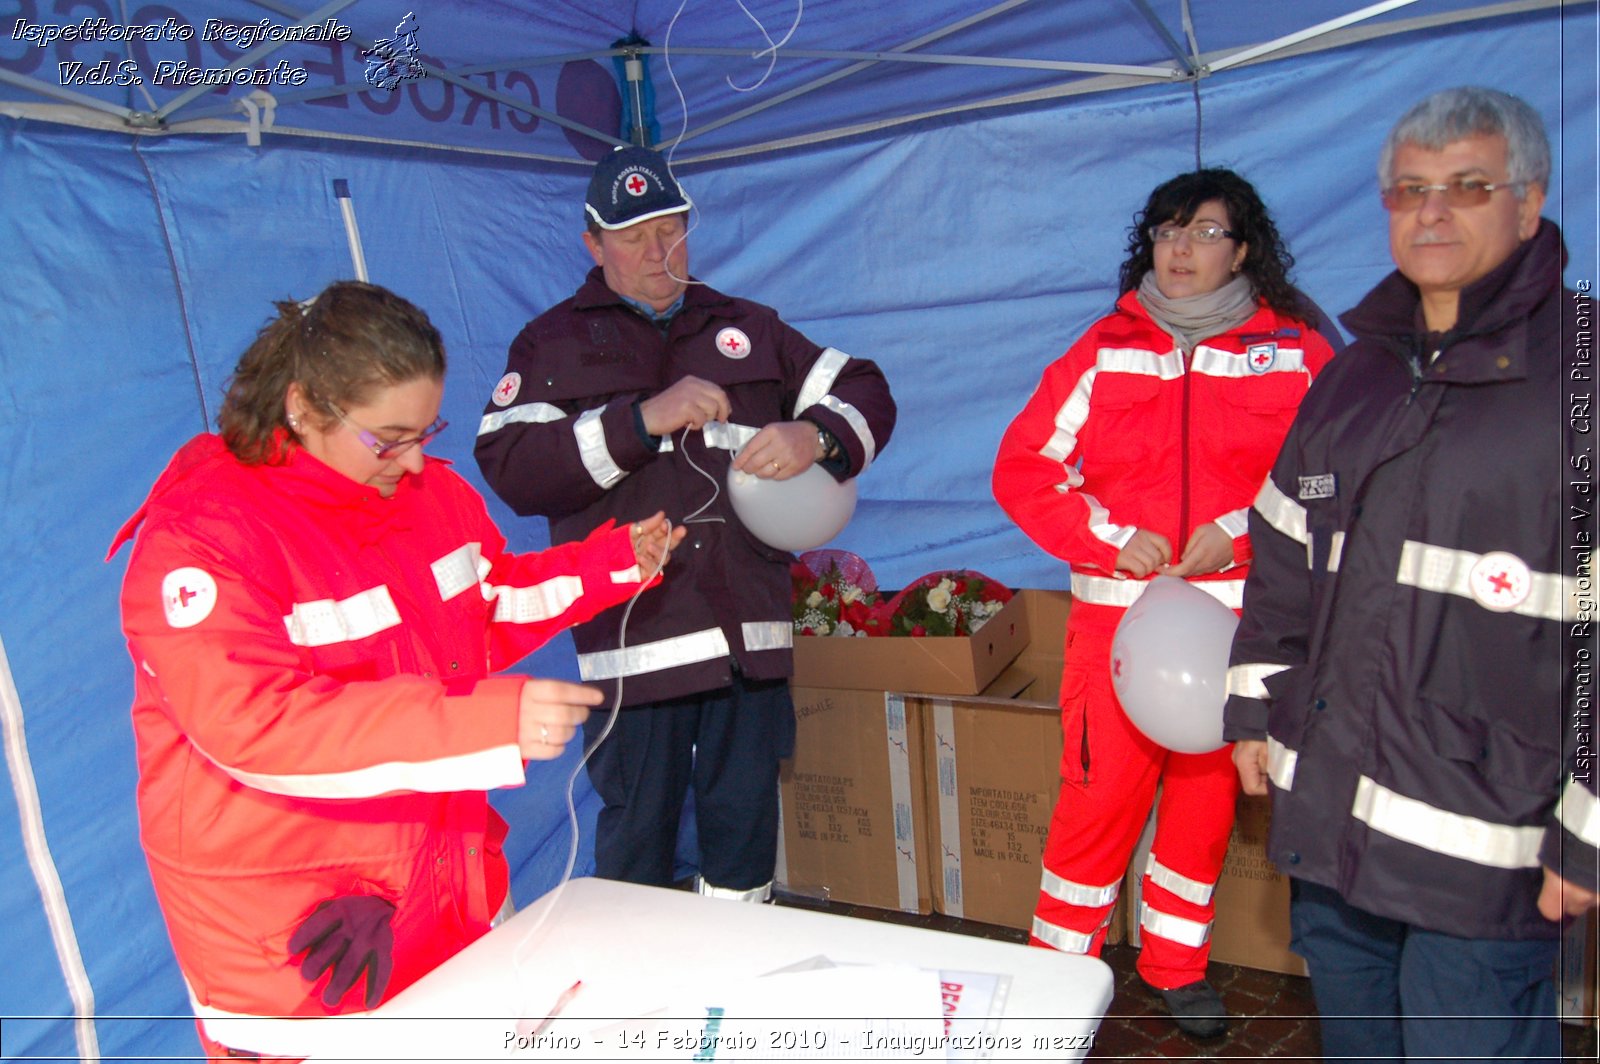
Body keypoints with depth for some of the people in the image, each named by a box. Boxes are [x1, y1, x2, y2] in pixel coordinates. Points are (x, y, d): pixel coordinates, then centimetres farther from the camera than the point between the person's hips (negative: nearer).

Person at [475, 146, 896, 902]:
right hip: (633, 643, -2)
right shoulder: (552, 344, 7)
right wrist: (642, 420, -19)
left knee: (745, 829, 14)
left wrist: (815, 436, -10)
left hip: (751, 634, 3)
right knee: (635, 838, 8)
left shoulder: (746, 328, 16)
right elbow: (508, 467, -9)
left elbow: (865, 393, 13)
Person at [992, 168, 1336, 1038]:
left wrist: (1241, 530, -11)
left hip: (1238, 616, 1)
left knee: (1208, 794, 11)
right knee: (1100, 793, -2)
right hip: (1118, 611, -1)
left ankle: (1177, 964, 31)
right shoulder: (1102, 353, 6)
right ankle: (1060, 968, 17)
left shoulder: (1296, 354, 5)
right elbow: (1021, 469, 3)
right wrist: (1111, 537, -9)